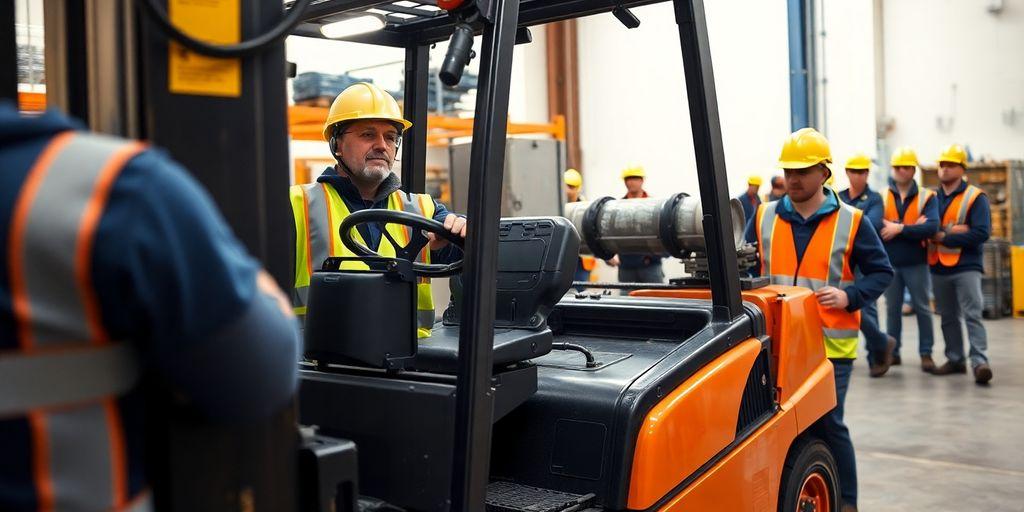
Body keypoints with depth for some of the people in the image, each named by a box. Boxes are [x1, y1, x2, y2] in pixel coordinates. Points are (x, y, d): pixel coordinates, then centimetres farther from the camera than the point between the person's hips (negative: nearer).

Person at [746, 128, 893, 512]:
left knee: (827, 423, -2)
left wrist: (849, 296, -13)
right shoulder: (764, 218, 6)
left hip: (831, 342, -3)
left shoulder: (851, 221, -1)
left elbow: (881, 272, 3)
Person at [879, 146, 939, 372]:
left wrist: (899, 229, -19)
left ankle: (926, 353, 15)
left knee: (922, 308, 6)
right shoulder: (881, 197, 3)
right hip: (890, 263, 1)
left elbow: (932, 227, -16)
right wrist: (913, 227, -17)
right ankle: (893, 351, 19)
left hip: (916, 263, -1)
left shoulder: (927, 197, 0)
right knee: (892, 309, 10)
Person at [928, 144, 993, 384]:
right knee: (948, 317, 12)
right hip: (938, 267, 5)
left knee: (972, 315, -11)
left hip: (966, 267, -5)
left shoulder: (975, 197, -5)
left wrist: (944, 236, -15)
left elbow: (981, 233, -15)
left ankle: (979, 362, -12)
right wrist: (954, 230, -11)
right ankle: (955, 359, 21)